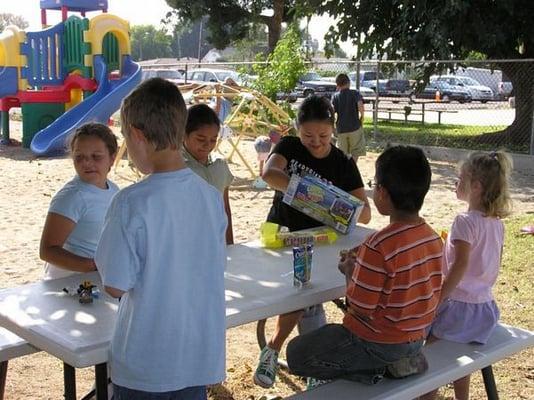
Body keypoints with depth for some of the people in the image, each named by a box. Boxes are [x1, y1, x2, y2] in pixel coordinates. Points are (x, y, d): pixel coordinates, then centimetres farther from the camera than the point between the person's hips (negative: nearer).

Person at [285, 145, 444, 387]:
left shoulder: (379, 245, -28)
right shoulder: (434, 238, -4)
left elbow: (361, 306, -24)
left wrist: (350, 271, -5)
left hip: (377, 343, -7)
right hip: (415, 339, 8)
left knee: (296, 353, 10)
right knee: (328, 335, 32)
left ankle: (374, 371, -1)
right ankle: (398, 362, 10)